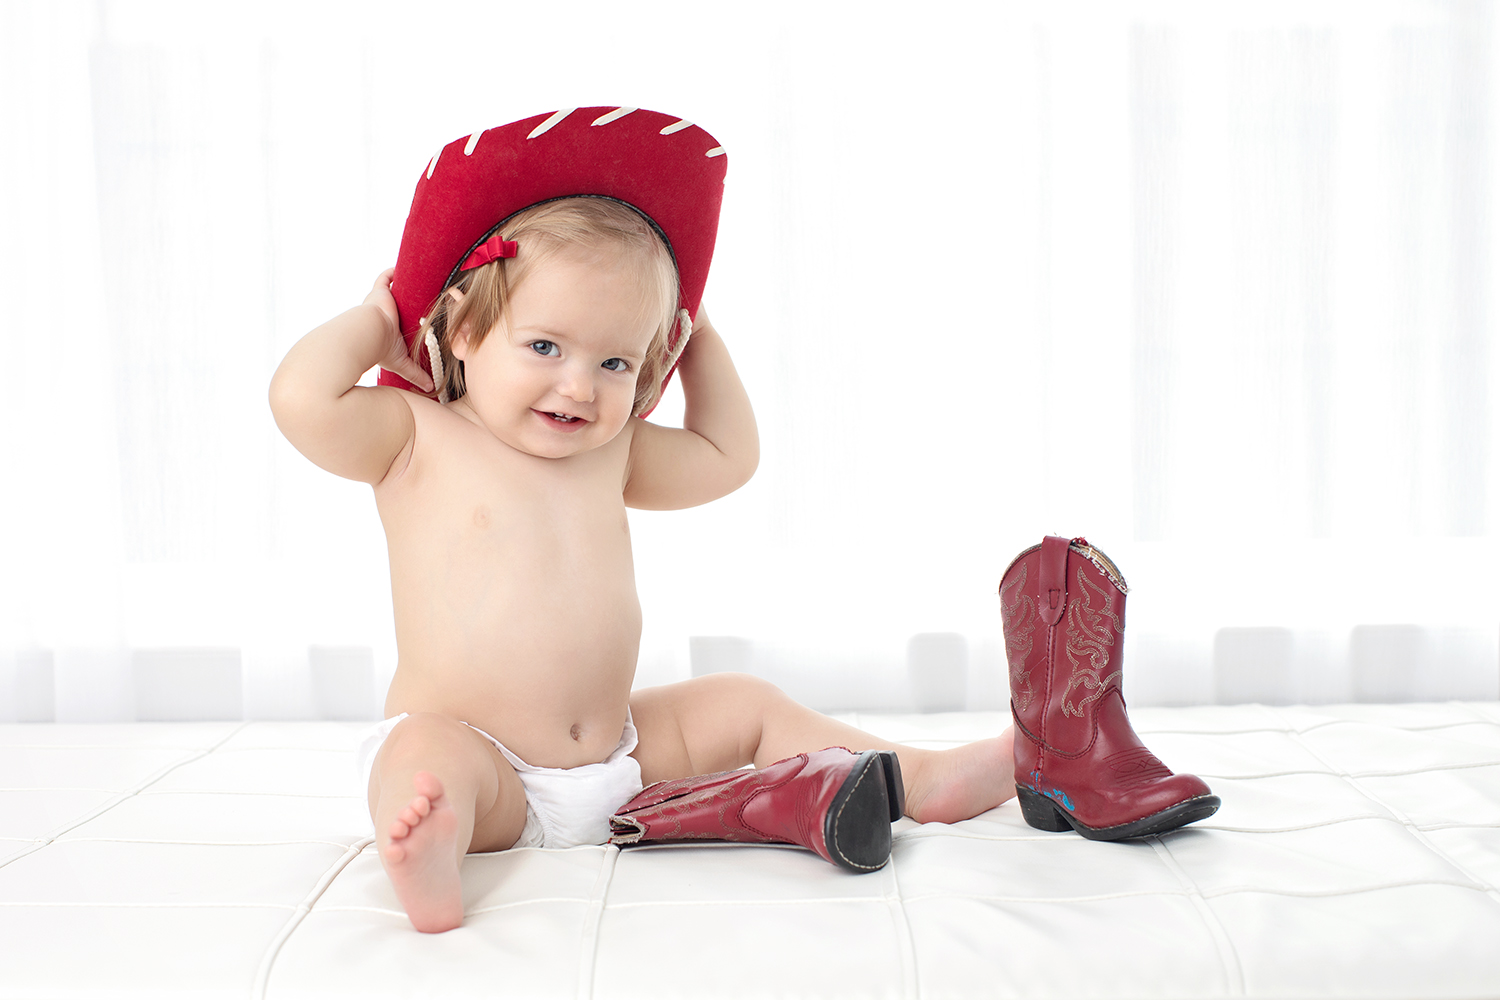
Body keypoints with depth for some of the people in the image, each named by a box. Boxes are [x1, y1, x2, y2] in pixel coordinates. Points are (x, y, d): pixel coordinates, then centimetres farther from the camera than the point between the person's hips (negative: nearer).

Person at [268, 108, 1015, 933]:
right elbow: (302, 399, -23)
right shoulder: (418, 439, -7)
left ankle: (921, 779, 5)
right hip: (481, 766, -6)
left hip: (616, 754, 6)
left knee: (740, 704, 5)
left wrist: (700, 338, 20)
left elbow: (726, 457, 24)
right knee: (425, 756, -36)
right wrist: (374, 318, -6)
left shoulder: (611, 451, 9)